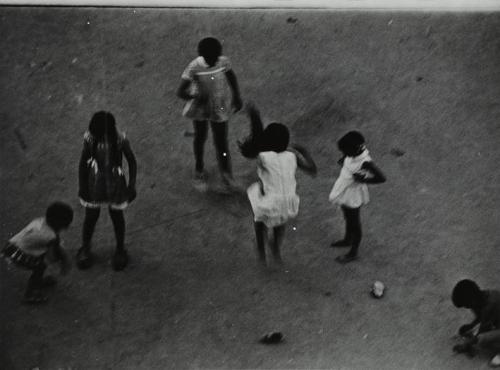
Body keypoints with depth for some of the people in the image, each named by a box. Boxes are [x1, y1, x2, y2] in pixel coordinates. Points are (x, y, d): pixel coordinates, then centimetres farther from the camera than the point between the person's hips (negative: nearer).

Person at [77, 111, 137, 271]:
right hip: (95, 183, 1)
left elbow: (132, 161, -8)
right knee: (91, 216, 14)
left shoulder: (120, 140, -21)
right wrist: (82, 186, -2)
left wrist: (131, 185, -6)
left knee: (117, 216, 16)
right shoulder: (90, 139, -17)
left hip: (115, 184, -1)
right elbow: (83, 162, -5)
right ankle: (85, 248, 38)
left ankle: (120, 249, 38)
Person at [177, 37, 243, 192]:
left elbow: (231, 76, 3)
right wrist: (196, 96, -44)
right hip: (200, 108, -1)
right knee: (200, 138, 20)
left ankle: (226, 172, 34)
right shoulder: (194, 68, -27)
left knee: (221, 141, 7)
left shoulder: (224, 62, -20)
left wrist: (237, 97, 7)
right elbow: (180, 92, -28)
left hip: (219, 108, 1)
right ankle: (199, 171, 45)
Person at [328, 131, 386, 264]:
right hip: (344, 191, 8)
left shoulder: (365, 162, -35)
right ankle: (347, 240, 55)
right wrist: (343, 161, -9)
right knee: (348, 218, 30)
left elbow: (381, 178, -30)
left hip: (353, 196, -8)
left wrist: (363, 180, -28)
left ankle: (353, 252, 34)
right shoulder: (355, 152, -14)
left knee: (354, 224, 14)